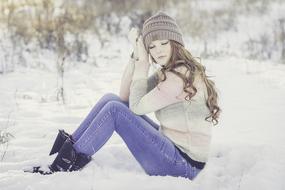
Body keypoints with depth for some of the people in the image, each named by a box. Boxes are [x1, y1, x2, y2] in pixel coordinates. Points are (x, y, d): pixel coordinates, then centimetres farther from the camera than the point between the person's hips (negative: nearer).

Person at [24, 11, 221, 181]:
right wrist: (136, 54, -1)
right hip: (170, 145, 9)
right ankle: (69, 146, 4)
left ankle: (68, 163, -6)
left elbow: (137, 106, -17)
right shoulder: (170, 71, 10)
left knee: (114, 110, -17)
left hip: (184, 165, -9)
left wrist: (143, 62, -10)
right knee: (110, 99, 3)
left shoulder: (183, 75, -19)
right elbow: (124, 95, 8)